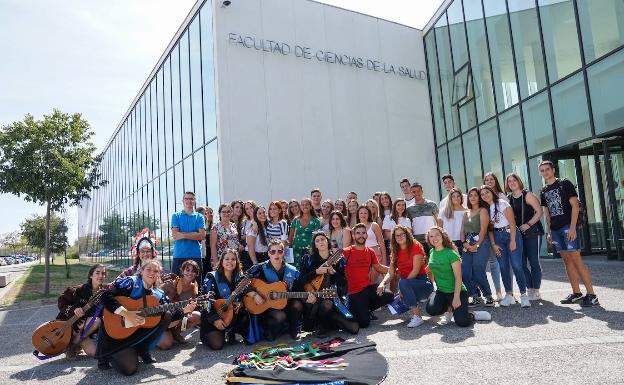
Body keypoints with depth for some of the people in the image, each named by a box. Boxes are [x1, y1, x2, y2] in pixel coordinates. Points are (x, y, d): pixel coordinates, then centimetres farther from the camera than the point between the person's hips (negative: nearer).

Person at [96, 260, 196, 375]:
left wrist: (184, 311, -9)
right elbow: (106, 296, -24)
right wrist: (126, 313, -30)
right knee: (129, 368, -20)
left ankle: (142, 350, 3)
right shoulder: (131, 282, -11)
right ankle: (106, 354, 12)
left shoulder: (159, 295, 5)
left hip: (140, 330, 6)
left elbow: (168, 318, 5)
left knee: (167, 315, -9)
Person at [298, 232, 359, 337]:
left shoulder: (338, 259, 7)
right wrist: (316, 272, -16)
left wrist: (333, 272, -14)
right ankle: (320, 327, -7)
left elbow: (344, 283, 2)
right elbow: (301, 281, -4)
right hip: (315, 296, -2)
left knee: (354, 328, -11)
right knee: (325, 303, -40)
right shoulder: (308, 259, 4)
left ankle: (329, 321, 18)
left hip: (333, 295, 2)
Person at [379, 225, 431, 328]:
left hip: (423, 283, -6)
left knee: (403, 283, -34)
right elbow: (390, 273, 1)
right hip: (408, 283, 6)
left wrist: (403, 288, -20)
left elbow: (416, 270, -17)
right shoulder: (395, 252, 8)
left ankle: (417, 316, -24)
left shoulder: (415, 246, -10)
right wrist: (383, 283, -20)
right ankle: (416, 301, 8)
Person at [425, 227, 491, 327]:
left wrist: (456, 297, -22)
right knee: (431, 309, -23)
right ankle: (449, 307, 9)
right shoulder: (432, 252, 4)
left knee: (462, 322, -20)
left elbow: (458, 277, -17)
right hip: (441, 291, 5)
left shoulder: (451, 253, -15)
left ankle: (473, 315, 15)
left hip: (456, 291, -5)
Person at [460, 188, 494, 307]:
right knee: (465, 273, -4)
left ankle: (488, 296, 8)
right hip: (467, 244, 6)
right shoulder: (466, 213, 21)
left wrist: (476, 245, -14)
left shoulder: (483, 210, 2)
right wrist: (464, 243, -2)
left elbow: (483, 230, -8)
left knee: (478, 272, -12)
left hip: (480, 243, -6)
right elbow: (462, 230, 15)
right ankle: (475, 297, 11)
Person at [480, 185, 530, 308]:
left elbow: (512, 223, -10)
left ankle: (523, 295, -4)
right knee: (503, 267, 3)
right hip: (497, 237, 5)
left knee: (516, 265, -10)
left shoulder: (502, 204, -6)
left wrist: (512, 241, -14)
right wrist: (493, 244, -1)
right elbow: (489, 228, 8)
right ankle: (509, 295, 9)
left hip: (510, 233, -5)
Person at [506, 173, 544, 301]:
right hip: (517, 233, 5)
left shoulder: (528, 195, -5)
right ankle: (529, 290, 14)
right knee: (522, 263, 4)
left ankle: (536, 291, 7)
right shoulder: (508, 198, 9)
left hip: (532, 232, -5)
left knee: (533, 261, -2)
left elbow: (539, 212, -10)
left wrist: (528, 224, -17)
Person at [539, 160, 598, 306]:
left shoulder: (565, 183, -2)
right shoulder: (544, 191, 15)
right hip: (555, 229, 6)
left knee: (576, 259, -10)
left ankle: (591, 295, -5)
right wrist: (548, 232, 12)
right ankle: (576, 293, 15)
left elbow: (575, 205, -8)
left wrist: (572, 227, -16)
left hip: (568, 227, -6)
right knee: (567, 260, 8)